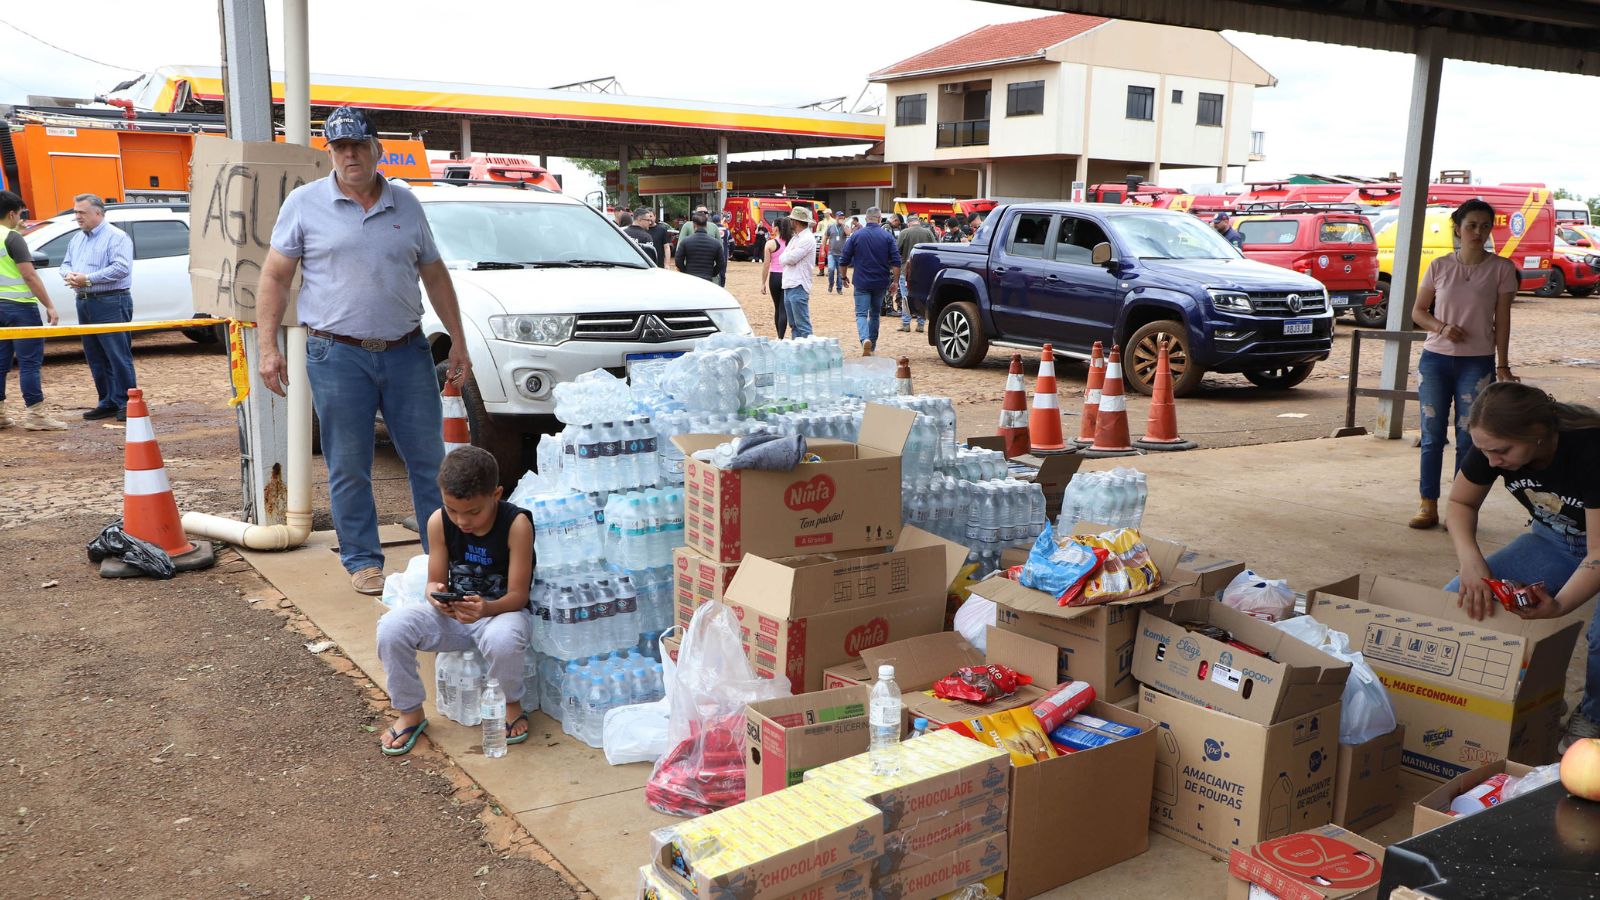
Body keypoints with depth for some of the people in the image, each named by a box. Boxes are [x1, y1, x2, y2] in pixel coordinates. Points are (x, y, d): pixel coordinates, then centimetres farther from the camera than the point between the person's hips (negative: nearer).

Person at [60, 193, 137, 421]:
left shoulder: (116, 237, -8)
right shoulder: (77, 239, 19)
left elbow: (121, 268, -19)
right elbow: (66, 263, 24)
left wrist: (88, 279, -19)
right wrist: (68, 275, -1)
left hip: (110, 302, -9)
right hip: (84, 302, 9)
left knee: (118, 356, -8)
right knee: (95, 357, 10)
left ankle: (126, 403, -4)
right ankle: (108, 402, 16)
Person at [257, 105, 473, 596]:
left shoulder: (406, 204, 9)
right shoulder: (304, 203, 2)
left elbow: (435, 276, 14)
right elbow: (275, 277, 3)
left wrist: (458, 343, 10)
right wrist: (268, 347, -5)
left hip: (408, 351, 2)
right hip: (338, 356, -2)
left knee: (429, 460, 5)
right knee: (349, 469, 5)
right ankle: (363, 561, 19)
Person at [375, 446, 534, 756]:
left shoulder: (516, 524, -19)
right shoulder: (439, 522, -7)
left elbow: (517, 595, -18)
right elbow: (436, 581, -3)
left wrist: (486, 609, -40)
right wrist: (436, 594, -29)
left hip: (502, 612, -4)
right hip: (453, 613, 4)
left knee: (503, 638, -40)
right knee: (392, 626, -22)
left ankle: (511, 706, -5)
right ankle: (410, 713, 0)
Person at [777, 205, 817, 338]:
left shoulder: (807, 239, -11)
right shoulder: (795, 237, 19)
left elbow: (790, 258, -16)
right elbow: (783, 258, 17)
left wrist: (784, 257, 4)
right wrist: (788, 256, -3)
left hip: (798, 287, -10)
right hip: (788, 286, 10)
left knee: (803, 325, -10)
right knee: (793, 325, 13)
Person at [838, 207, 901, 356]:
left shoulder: (856, 236, -2)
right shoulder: (887, 236, -2)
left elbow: (844, 260, 0)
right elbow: (896, 262, -7)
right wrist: (895, 281, 0)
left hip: (862, 282, -2)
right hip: (881, 282, 2)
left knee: (861, 314, -1)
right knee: (875, 313, 17)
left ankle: (865, 339, -28)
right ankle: (872, 345, 23)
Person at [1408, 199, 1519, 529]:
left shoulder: (1501, 268, -1)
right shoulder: (1440, 267, 3)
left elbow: (1502, 320, 0)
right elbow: (1418, 311, 9)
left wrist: (1502, 365, -2)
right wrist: (1441, 327, -11)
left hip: (1477, 363, -1)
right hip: (1435, 359, 2)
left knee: (1468, 438, 1)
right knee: (1432, 435, 4)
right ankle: (1428, 505, 11)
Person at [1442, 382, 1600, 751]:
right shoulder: (1493, 442, -21)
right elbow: (1460, 503, -4)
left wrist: (1559, 605, -48)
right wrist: (1471, 562, -22)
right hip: (1554, 538, 5)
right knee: (1458, 599, -15)